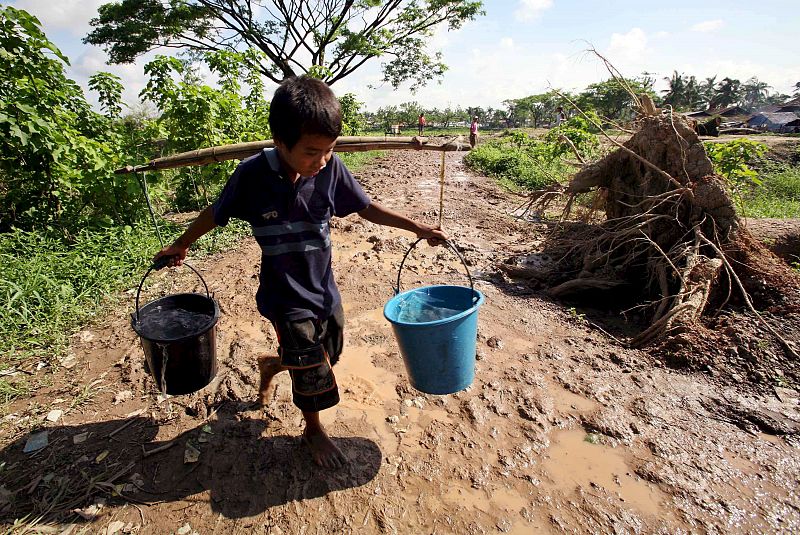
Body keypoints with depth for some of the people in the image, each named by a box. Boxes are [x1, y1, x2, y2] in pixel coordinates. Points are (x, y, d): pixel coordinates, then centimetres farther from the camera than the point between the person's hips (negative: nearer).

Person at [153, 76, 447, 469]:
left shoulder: (330, 168, -13)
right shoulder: (253, 174, -19)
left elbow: (366, 208, 0)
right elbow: (216, 213, -2)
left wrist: (417, 227, -4)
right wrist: (181, 245, 12)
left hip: (324, 289, 4)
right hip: (285, 296, -4)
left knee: (328, 357, 21)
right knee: (313, 371, 3)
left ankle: (271, 365, 51)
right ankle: (313, 430, 36)